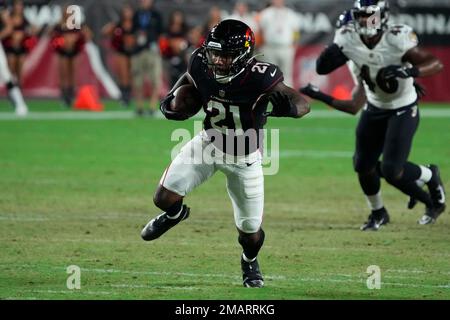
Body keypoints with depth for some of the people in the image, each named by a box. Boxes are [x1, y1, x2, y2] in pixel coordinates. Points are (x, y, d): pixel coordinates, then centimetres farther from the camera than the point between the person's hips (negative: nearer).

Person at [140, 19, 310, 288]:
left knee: (250, 231, 5)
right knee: (164, 198, -10)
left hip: (244, 158, -2)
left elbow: (303, 104, -26)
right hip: (209, 143, 2)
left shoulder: (259, 78, -33)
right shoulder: (202, 67, -21)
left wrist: (286, 107, -49)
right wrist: (170, 102, -11)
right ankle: (176, 214, 30)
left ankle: (250, 260, 44)